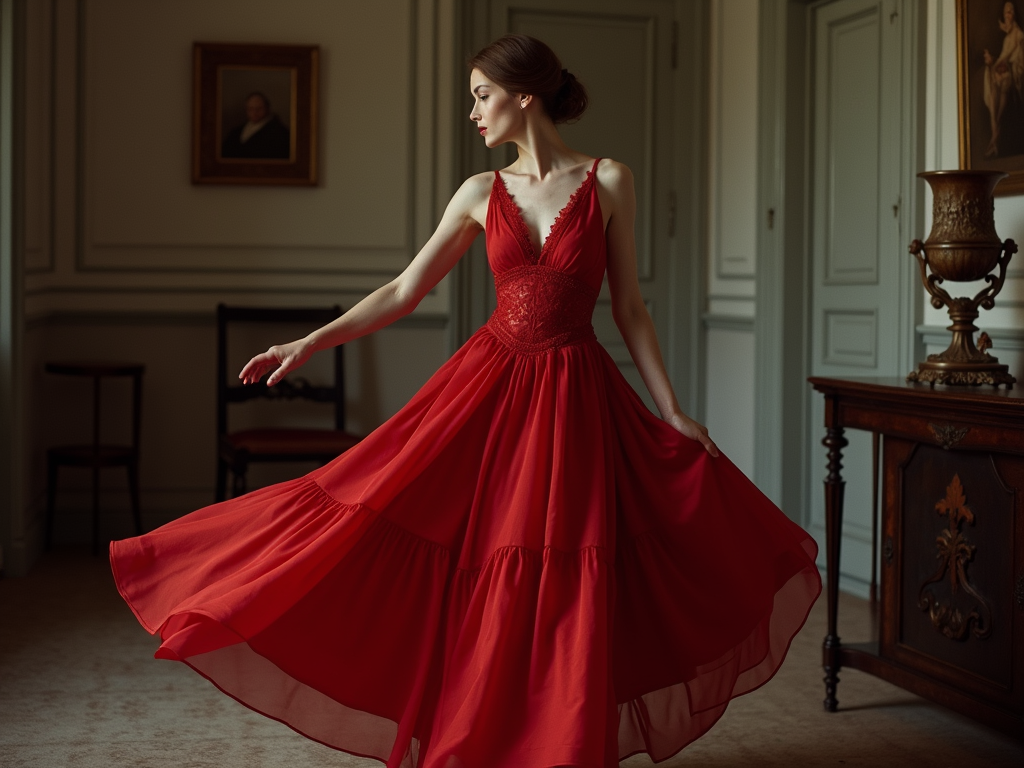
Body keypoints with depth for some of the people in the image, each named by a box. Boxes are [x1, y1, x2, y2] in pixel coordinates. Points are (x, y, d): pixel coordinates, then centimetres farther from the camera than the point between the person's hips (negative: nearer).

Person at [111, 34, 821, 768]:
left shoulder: (609, 183, -1)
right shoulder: (482, 193, 5)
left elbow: (629, 308, 2)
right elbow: (404, 291, 7)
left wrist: (671, 410, -1)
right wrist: (311, 342, 1)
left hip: (576, 396, -2)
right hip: (490, 382, 2)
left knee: (564, 589, 1)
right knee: (477, 580, 0)